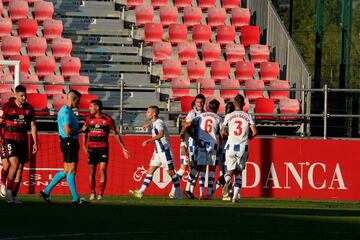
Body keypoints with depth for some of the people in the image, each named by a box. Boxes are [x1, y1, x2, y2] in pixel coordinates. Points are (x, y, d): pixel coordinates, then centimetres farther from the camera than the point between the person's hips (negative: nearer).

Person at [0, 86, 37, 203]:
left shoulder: (29, 108, 7)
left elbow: (33, 126, 12)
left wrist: (35, 142, 8)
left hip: (23, 141, 5)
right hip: (10, 140, -5)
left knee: (20, 167, 2)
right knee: (15, 164, -20)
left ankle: (13, 196, 8)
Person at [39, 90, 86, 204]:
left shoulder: (67, 111, 17)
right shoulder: (66, 112, -16)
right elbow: (67, 131, -23)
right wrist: (80, 131, -12)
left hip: (71, 143, 10)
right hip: (69, 142, -10)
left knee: (66, 171, 11)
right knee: (71, 170, -5)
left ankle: (46, 191, 12)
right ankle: (76, 198, -1)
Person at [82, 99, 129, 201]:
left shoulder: (107, 119, -2)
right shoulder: (89, 119, 6)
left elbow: (116, 134, 4)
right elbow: (84, 133, 14)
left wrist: (123, 148, 3)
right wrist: (84, 146, 0)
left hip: (103, 148, -2)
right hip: (91, 148, 2)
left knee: (103, 170, -11)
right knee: (92, 171, 4)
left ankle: (101, 193, -6)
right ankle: (92, 193, 16)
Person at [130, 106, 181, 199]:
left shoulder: (158, 123, -17)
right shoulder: (154, 123, 12)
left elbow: (161, 134, -36)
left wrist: (148, 141, -40)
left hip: (165, 150, -10)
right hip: (158, 152, 10)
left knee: (170, 171, -1)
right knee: (150, 170, 3)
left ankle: (178, 193, 10)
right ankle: (141, 191, -1)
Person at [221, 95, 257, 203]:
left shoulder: (228, 116, 2)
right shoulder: (248, 117, 2)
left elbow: (222, 133, 0)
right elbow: (254, 132, -4)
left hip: (230, 146, 0)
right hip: (243, 148, 1)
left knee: (230, 170, 9)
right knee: (239, 172, 14)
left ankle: (227, 179, -28)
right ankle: (236, 195, 5)